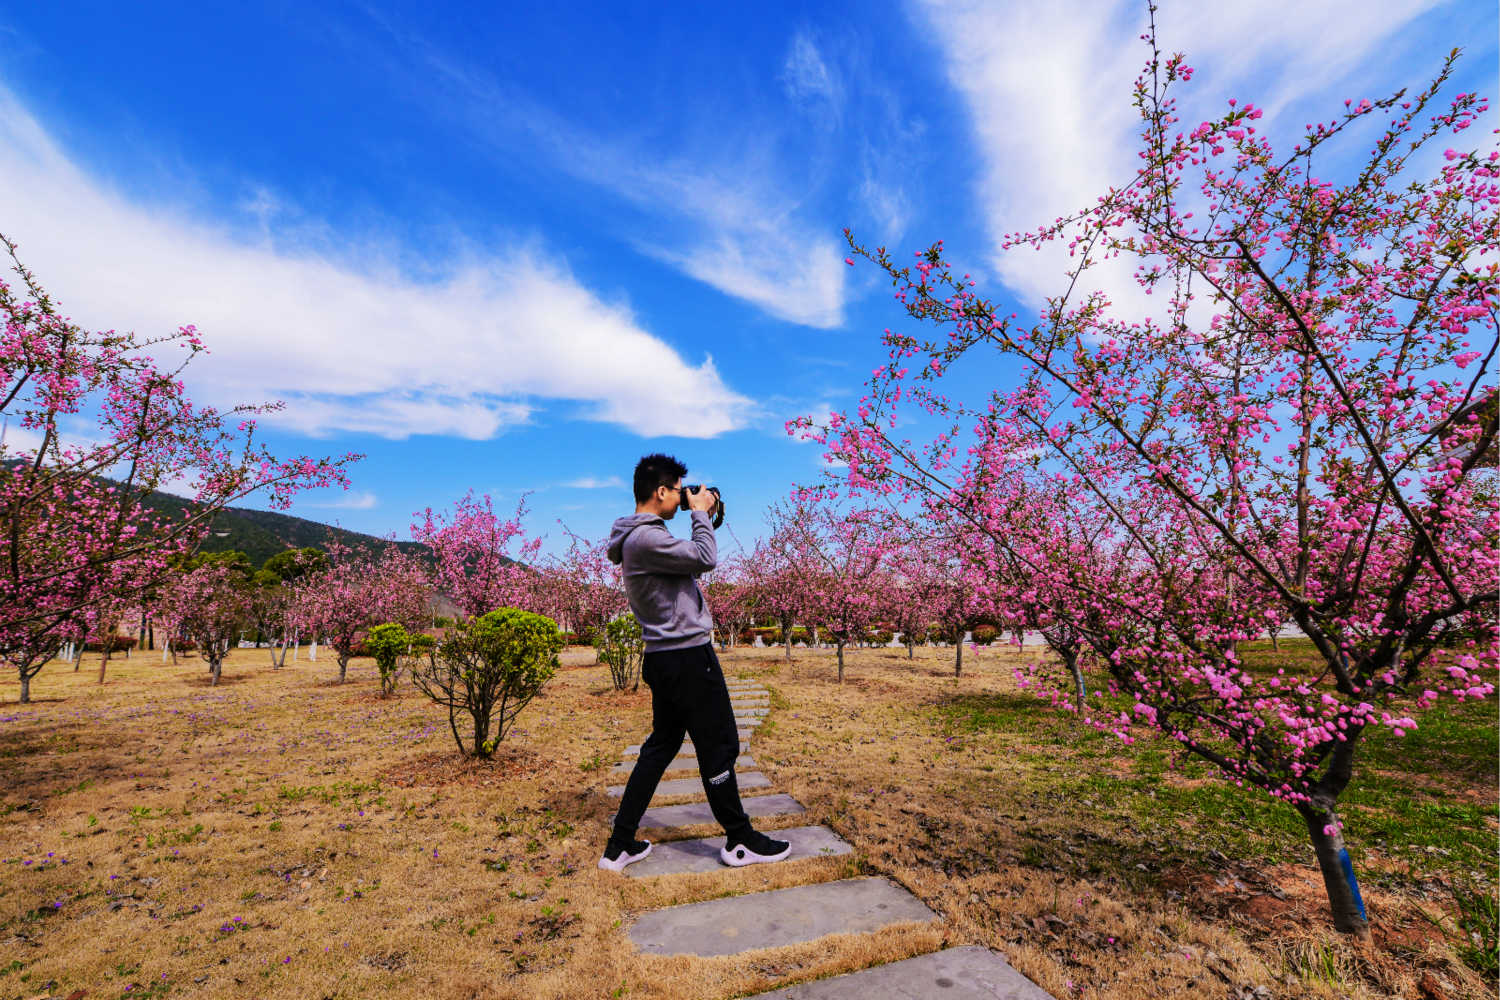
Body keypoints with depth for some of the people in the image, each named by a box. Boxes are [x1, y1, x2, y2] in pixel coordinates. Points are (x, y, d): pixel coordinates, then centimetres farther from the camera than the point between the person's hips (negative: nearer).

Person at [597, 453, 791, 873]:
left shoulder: (640, 537, 13)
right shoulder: (646, 537, -20)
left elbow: (691, 562, 17)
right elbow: (706, 559, -22)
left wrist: (702, 519, 12)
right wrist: (700, 513, -8)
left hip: (664, 658, 10)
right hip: (687, 655, -10)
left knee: (660, 747, 17)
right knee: (719, 746, 4)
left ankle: (620, 845, 24)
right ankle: (740, 841, 19)